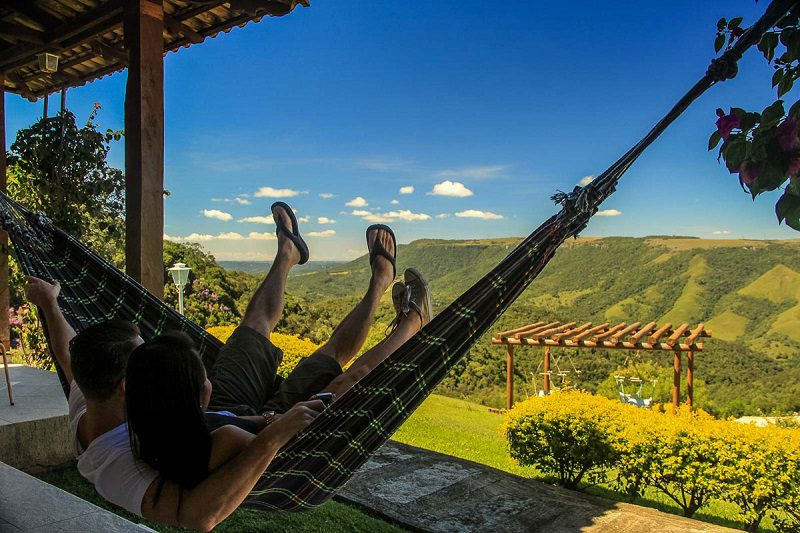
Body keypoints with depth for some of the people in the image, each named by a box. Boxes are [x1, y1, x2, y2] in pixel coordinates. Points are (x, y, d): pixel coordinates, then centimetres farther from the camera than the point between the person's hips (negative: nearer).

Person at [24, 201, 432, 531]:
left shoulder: (85, 413, -18)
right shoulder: (116, 466, -42)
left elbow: (70, 358, 5)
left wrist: (49, 304, 19)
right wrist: (274, 435, -59)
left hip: (223, 411, 7)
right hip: (255, 442, -7)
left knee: (258, 320, 16)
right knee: (335, 359, -5)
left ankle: (288, 253, 44)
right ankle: (408, 325, 23)